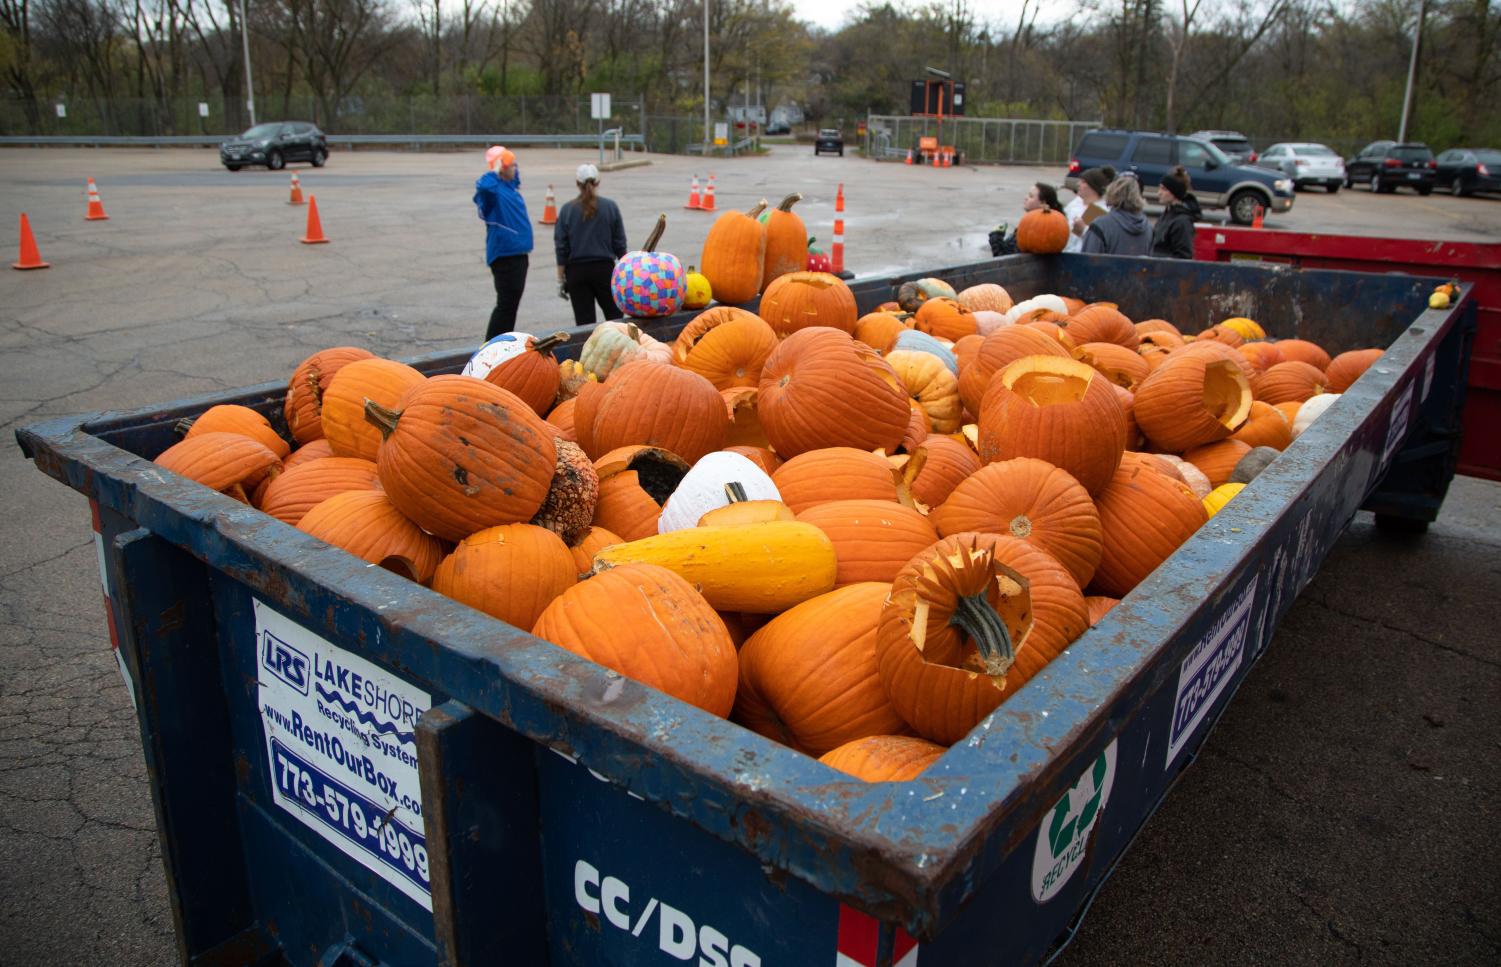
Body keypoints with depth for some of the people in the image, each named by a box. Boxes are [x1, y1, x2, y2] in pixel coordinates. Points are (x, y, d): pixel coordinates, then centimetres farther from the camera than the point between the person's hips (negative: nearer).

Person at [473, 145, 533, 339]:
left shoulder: (510, 185, 13)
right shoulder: (492, 189, -15)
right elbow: (483, 186, -40)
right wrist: (495, 172, -24)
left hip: (518, 254, 10)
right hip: (504, 255, -10)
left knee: (511, 304, 16)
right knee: (506, 305, -10)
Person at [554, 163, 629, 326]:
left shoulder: (567, 210, -2)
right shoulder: (610, 207, -2)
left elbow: (561, 247, -1)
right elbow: (620, 243, 1)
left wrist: (561, 279, 5)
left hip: (576, 271, 0)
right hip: (605, 268, 0)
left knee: (584, 320, 3)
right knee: (614, 314, 12)